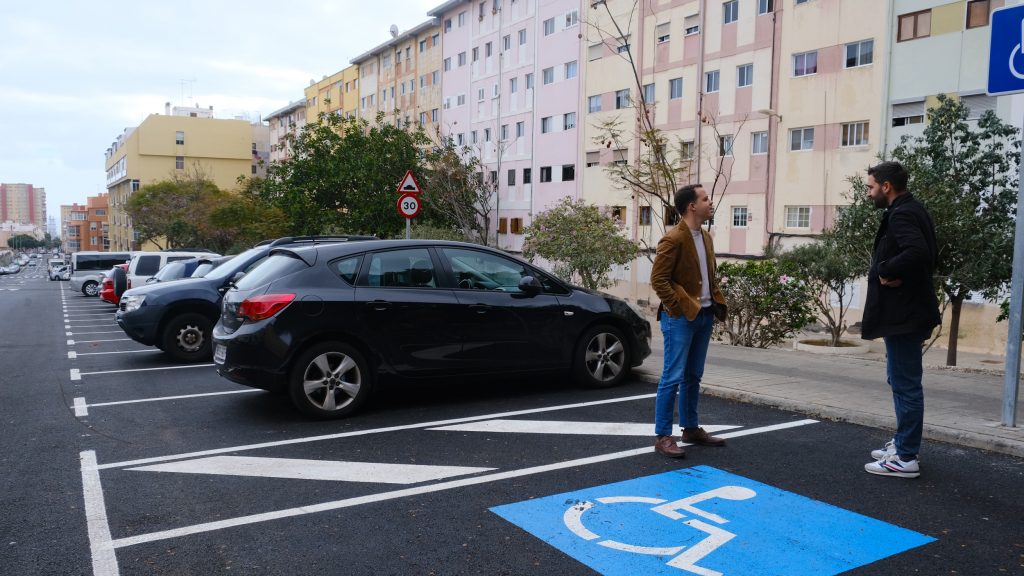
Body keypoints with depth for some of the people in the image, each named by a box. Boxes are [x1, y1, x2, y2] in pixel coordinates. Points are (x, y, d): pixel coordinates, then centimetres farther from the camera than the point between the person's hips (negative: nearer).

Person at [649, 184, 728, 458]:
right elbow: (658, 279, -16)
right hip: (681, 317, -8)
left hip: (704, 315, 9)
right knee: (673, 378, -6)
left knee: (693, 376, 16)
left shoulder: (706, 238, 14)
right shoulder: (673, 239, -13)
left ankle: (691, 429, 26)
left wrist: (717, 302, 10)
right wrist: (680, 307, -17)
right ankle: (662, 436, 0)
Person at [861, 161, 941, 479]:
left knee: (905, 384, -3)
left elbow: (918, 252, -34)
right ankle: (903, 443, 31)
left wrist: (885, 271, -20)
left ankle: (905, 457, 5)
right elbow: (925, 253, 17)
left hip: (902, 313, -11)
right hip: (908, 309, 11)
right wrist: (890, 271, 3)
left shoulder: (901, 215, -17)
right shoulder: (910, 210, 14)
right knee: (901, 379, 19)